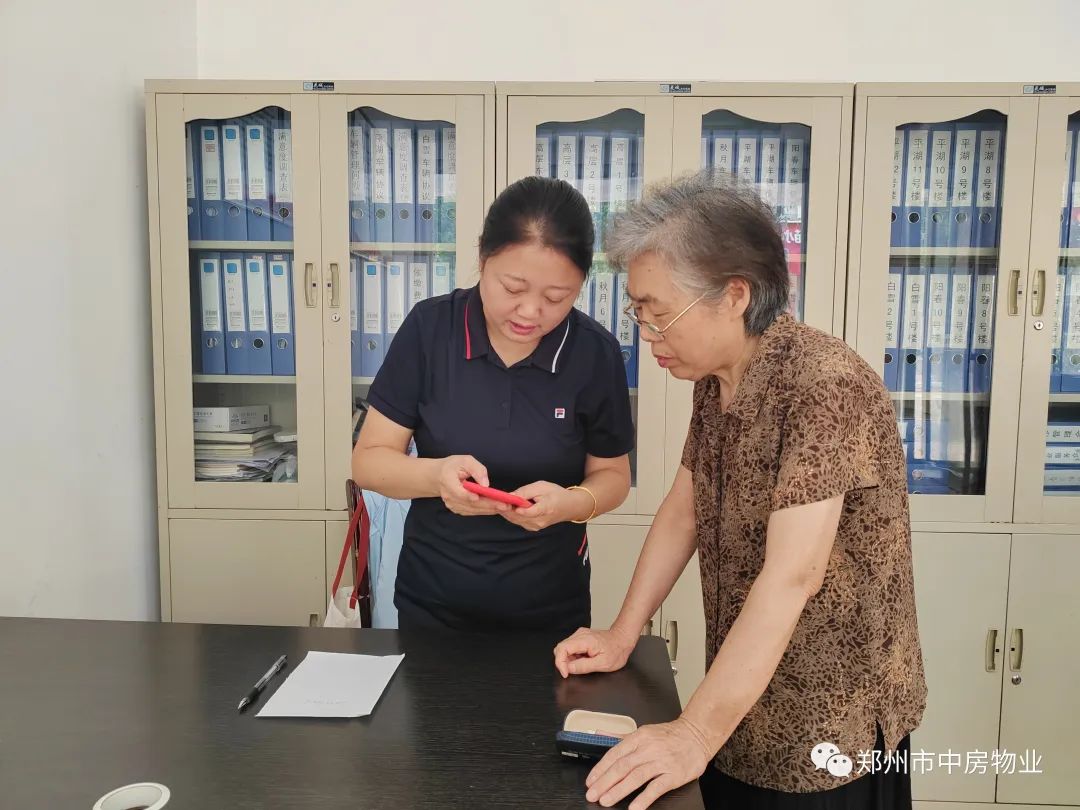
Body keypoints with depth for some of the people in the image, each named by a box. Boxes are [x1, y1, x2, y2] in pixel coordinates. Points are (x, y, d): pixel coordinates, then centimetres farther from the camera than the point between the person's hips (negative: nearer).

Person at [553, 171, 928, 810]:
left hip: (830, 723, -7)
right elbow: (682, 512, 7)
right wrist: (623, 637, 3)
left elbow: (790, 578, -30)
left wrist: (696, 733, -31)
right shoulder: (715, 380, 1)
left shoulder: (827, 386, -25)